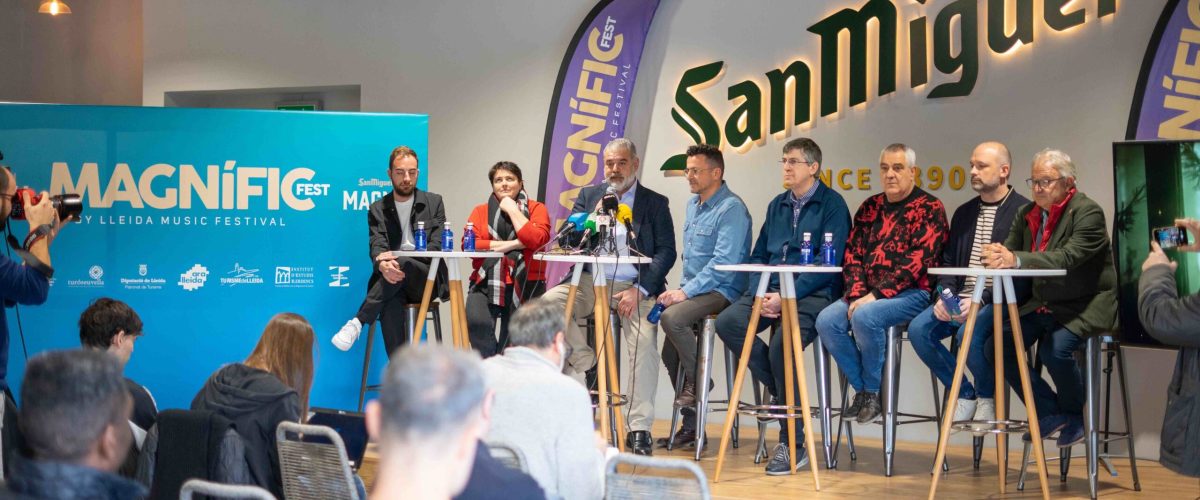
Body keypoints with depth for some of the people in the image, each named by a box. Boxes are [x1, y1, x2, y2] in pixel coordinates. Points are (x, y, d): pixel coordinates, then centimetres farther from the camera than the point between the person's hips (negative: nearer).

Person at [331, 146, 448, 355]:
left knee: (402, 264, -35)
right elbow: (377, 248, -2)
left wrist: (398, 259, -19)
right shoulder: (378, 210, 13)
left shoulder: (434, 202, 11)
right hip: (394, 282, 1)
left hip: (427, 280, -1)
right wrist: (383, 265, -29)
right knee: (390, 305, -35)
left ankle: (357, 323, -33)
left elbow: (437, 247, -1)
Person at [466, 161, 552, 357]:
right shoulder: (480, 211, 14)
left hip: (524, 284, -1)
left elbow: (537, 239, -12)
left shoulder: (536, 209, 9)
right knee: (476, 322, -26)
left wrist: (512, 210, -3)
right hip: (487, 284, 1)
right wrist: (513, 244, -9)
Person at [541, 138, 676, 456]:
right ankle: (583, 361, -5)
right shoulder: (589, 196, 16)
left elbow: (666, 252, 0)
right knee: (548, 302, -26)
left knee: (645, 343, -26)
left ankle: (639, 429, -21)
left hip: (634, 286, -2)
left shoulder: (655, 203, 9)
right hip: (592, 282, 3)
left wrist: (639, 290, -14)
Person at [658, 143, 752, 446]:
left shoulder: (731, 209, -12)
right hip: (693, 289, 9)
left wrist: (687, 292, -21)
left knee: (672, 317, -32)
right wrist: (681, 288, 11)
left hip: (721, 292, -9)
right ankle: (690, 426, 14)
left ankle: (697, 379, -10)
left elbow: (724, 263, -21)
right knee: (670, 353, 2)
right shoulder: (693, 205, 18)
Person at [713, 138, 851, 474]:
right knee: (727, 322, -20)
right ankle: (778, 389, -5)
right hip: (770, 289, 7)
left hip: (812, 294, -7)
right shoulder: (777, 206, 19)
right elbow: (758, 256, 18)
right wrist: (761, 294, -2)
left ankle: (792, 445, -16)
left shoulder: (832, 204, -2)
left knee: (781, 344, -30)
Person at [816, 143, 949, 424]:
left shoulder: (929, 208, -3)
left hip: (912, 293, -6)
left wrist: (877, 295, -19)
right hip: (867, 294, 6)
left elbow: (918, 261, -14)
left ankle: (873, 393, -13)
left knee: (865, 316, -33)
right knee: (826, 320, -18)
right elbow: (852, 255, 11)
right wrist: (857, 294, -7)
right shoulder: (870, 208, 17)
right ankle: (863, 390, -6)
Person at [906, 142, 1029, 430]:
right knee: (918, 329, -17)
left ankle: (987, 396, -3)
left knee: (970, 332, -34)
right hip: (959, 299, 6)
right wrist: (944, 297, -3)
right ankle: (965, 394, 1)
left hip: (998, 301, -6)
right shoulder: (964, 213, 19)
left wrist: (980, 301, -21)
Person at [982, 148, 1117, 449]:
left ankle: (1073, 417, -1)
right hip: (1043, 306, 7)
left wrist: (1017, 259, -42)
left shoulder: (1088, 212, -14)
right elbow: (1008, 254, 1)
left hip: (1085, 307, -7)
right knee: (997, 347, -11)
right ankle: (1050, 413, 3)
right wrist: (996, 257, -26)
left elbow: (1068, 258, -29)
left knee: (1055, 349, -31)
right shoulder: (1027, 214, 7)